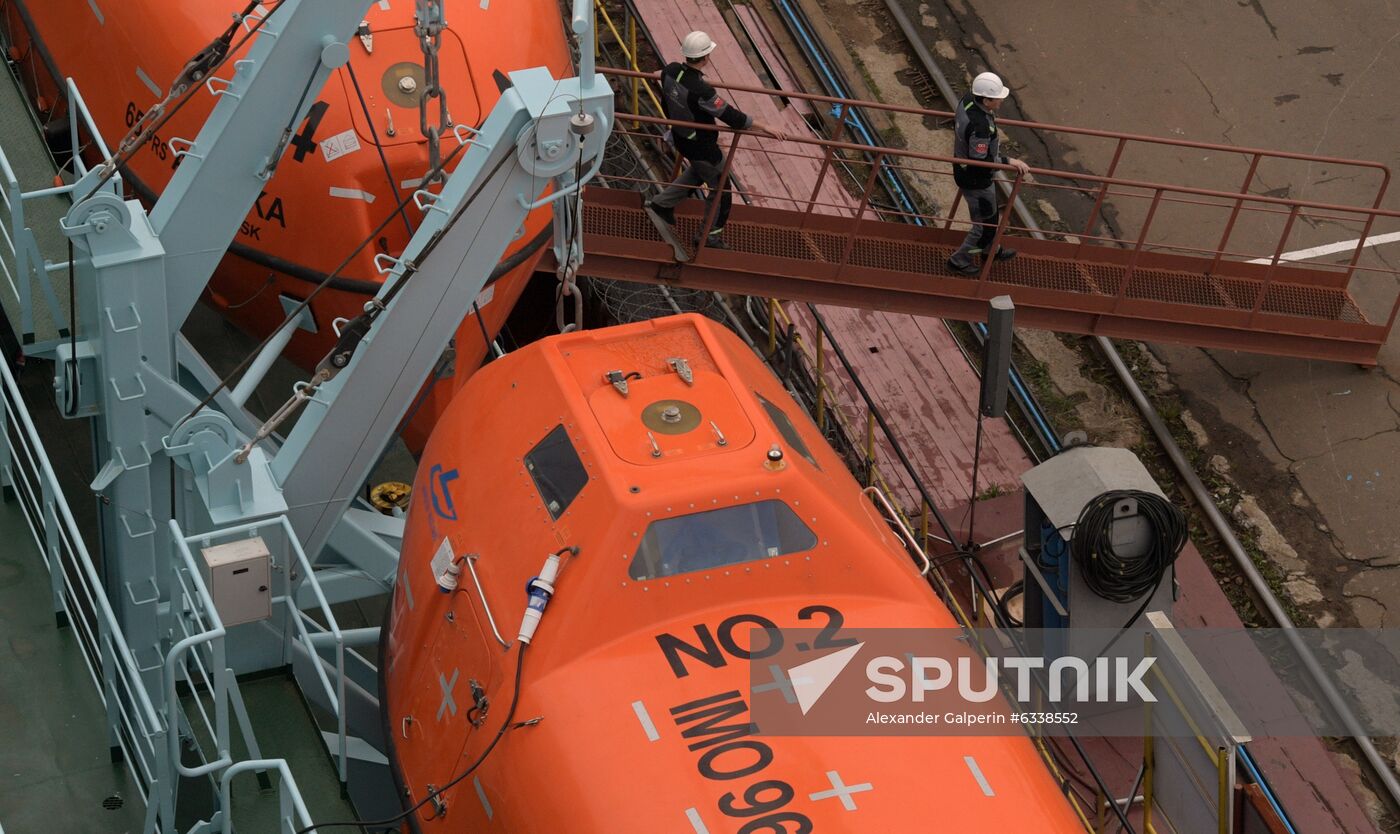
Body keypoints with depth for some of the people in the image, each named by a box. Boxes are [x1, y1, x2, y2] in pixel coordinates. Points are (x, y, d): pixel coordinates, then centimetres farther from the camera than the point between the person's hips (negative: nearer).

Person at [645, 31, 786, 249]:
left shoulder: (670, 71, -15)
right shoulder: (700, 91, -38)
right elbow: (731, 116, -33)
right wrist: (765, 128, -25)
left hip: (680, 138, 8)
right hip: (702, 147, -8)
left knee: (698, 171, 35)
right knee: (720, 188, 15)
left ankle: (662, 203, 41)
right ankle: (711, 236, 28)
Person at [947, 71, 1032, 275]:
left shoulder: (968, 100, -11)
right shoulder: (980, 127, -39)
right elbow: (980, 162, -32)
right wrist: (1008, 162, -25)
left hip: (964, 170, 9)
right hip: (975, 181, -9)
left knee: (989, 213, 30)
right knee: (985, 223, 11)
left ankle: (991, 248, 52)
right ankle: (959, 260, 29)